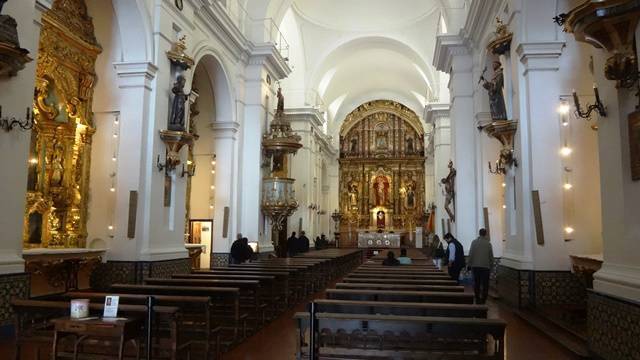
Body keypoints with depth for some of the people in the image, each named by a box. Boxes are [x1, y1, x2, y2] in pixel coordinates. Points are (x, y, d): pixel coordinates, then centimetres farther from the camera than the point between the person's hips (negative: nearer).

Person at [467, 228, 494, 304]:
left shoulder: (474, 242, -2)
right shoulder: (488, 243, -1)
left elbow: (470, 254, -2)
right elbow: (491, 256, 3)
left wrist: (470, 264, 6)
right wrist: (491, 265, 13)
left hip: (475, 266, 1)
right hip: (485, 266, -1)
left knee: (476, 283, 10)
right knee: (485, 284, 5)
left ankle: (477, 299, 13)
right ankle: (483, 299, 1)